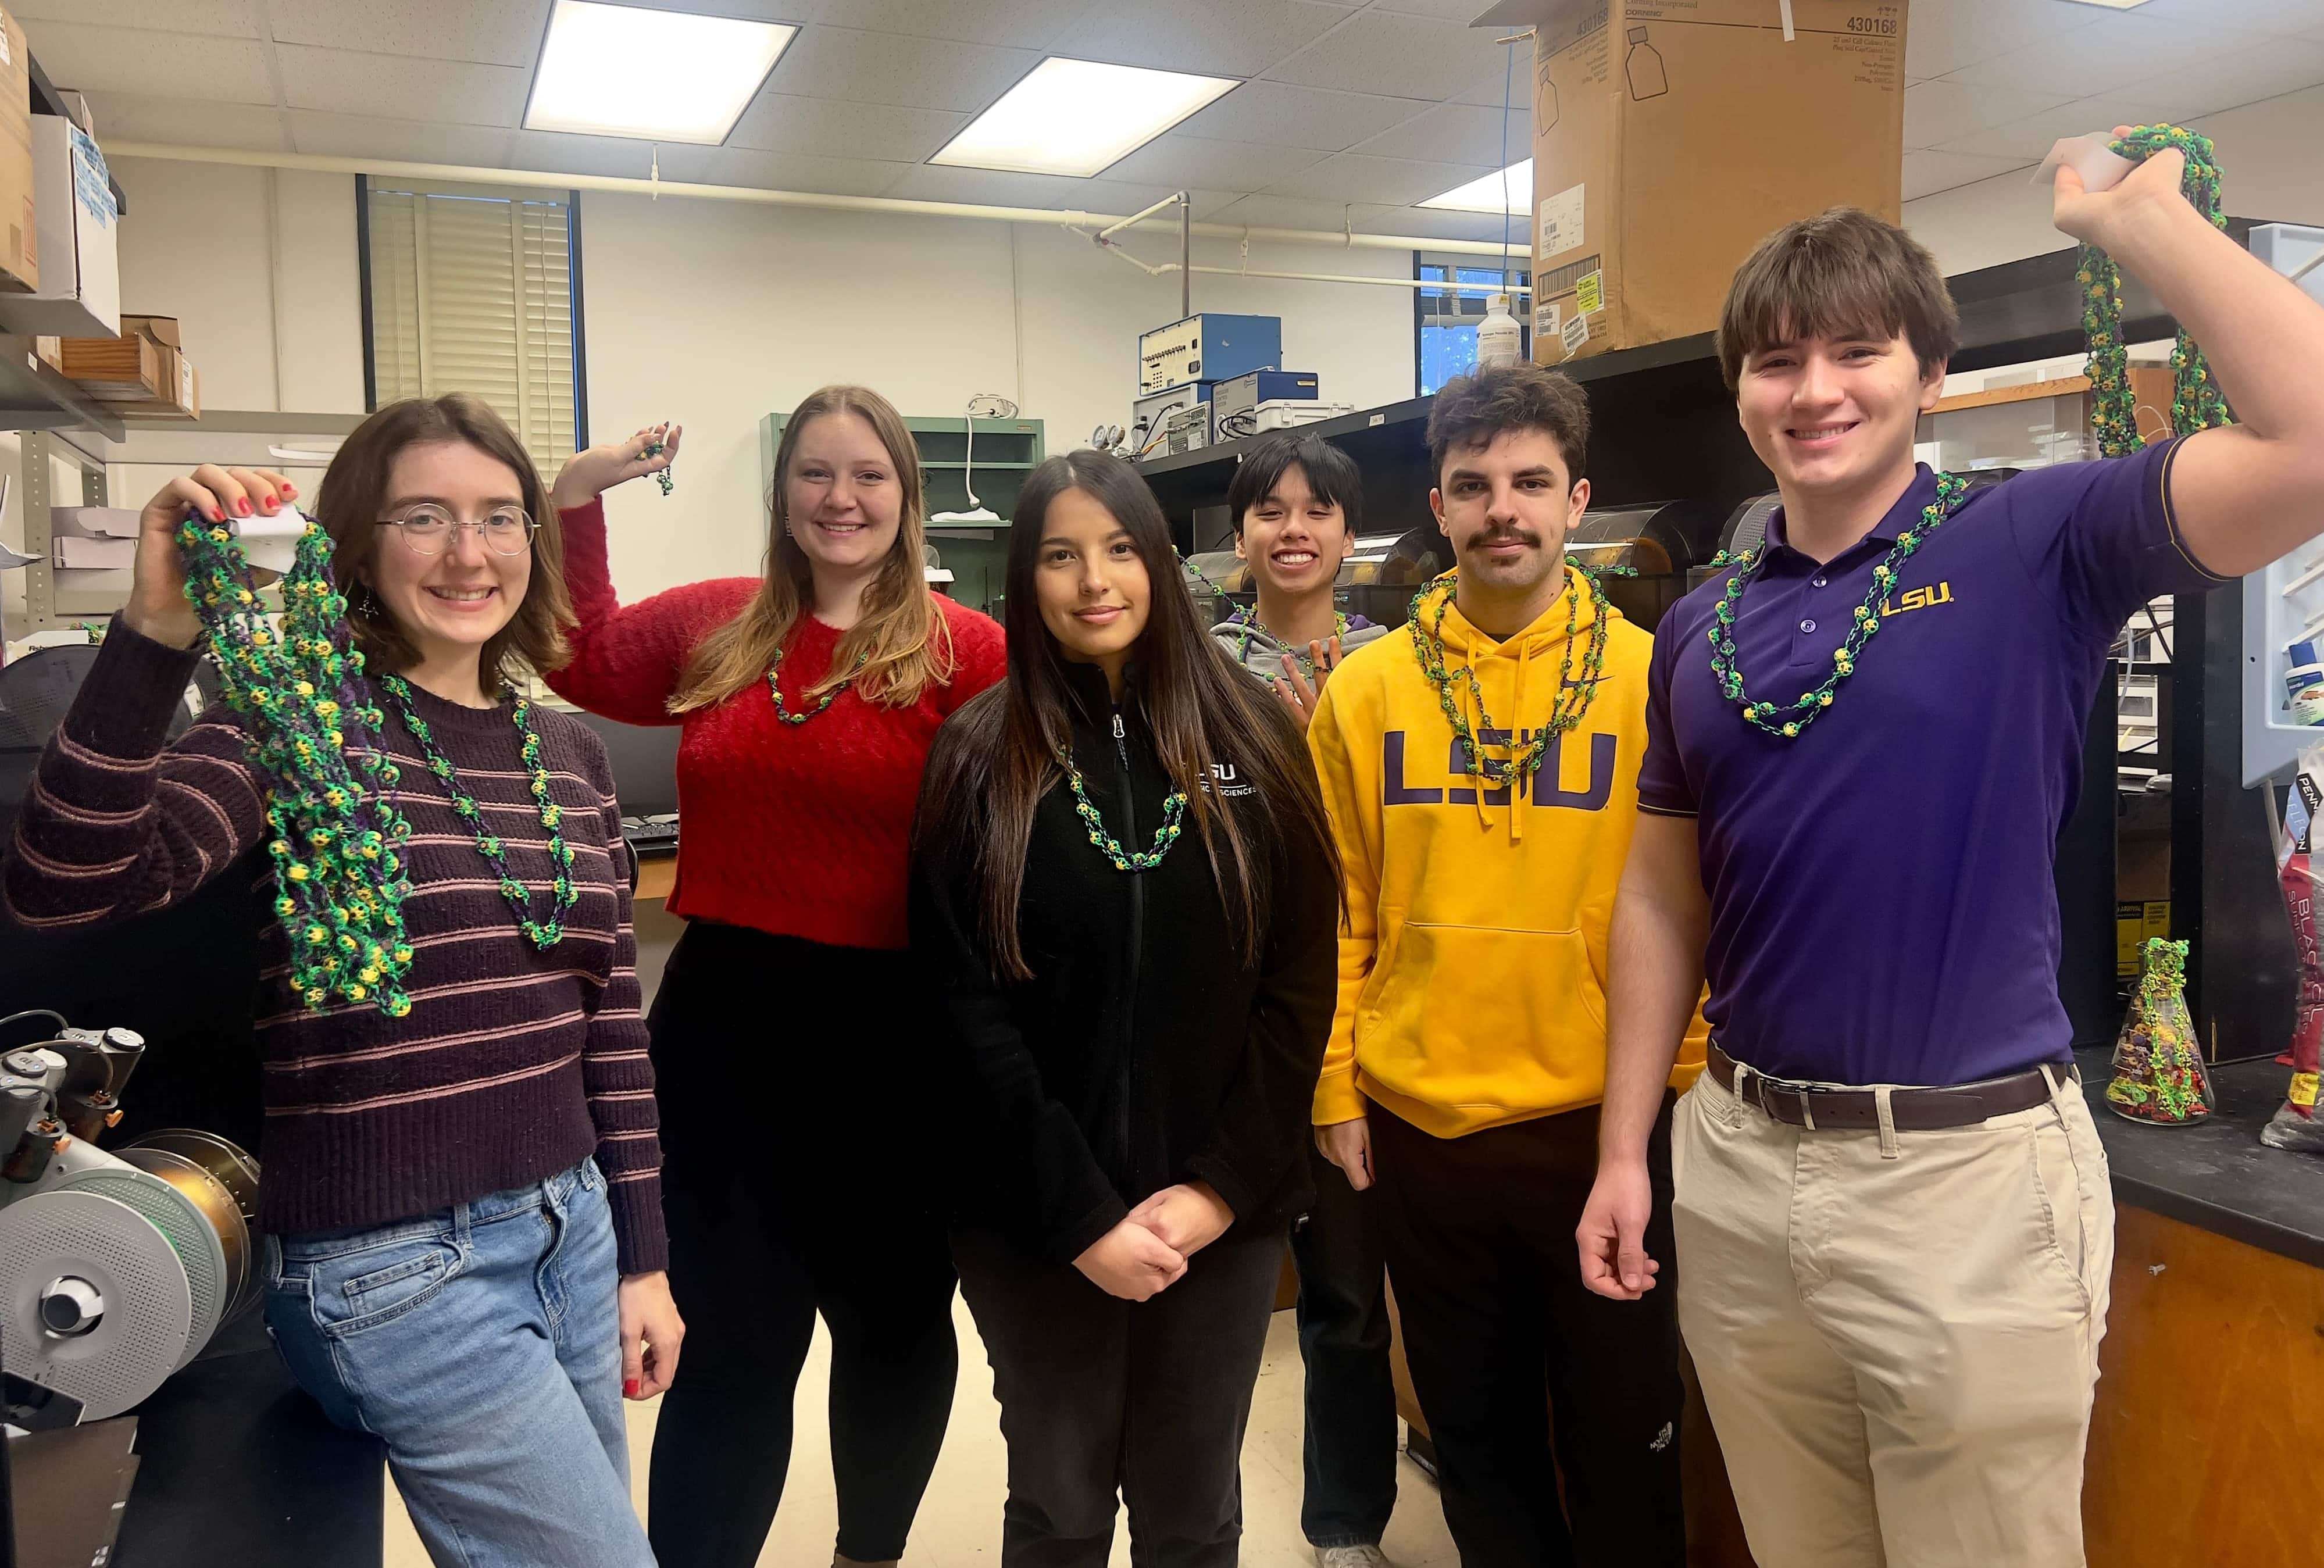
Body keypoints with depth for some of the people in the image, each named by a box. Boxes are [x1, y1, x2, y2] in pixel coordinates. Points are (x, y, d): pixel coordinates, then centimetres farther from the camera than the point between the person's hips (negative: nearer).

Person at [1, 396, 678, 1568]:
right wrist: (155, 635, -37)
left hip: (570, 1231, 6)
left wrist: (642, 1256, 10)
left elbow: (609, 1021, 10)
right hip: (391, 1265, -6)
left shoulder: (570, 756, 6)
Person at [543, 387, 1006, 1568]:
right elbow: (589, 664, 22)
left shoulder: (966, 653, -9)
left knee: (894, 1321, 20)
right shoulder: (717, 626, 5)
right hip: (724, 1016, 3)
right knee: (731, 1341, 13)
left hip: (892, 1032, -2)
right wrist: (577, 498, 14)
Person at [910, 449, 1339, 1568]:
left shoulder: (1251, 741, 1)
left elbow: (1301, 982, -2)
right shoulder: (980, 759, -3)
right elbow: (965, 1009, -8)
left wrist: (1221, 1184, -9)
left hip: (1222, 1214, 1)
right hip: (1036, 1221, -1)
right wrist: (1081, 1213, -13)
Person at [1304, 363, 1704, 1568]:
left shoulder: (1653, 680, -5)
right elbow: (1337, 910, 2)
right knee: (1476, 1431, 19)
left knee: (1623, 1432, 15)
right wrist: (1333, 1091, 1)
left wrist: (1684, 1088, -6)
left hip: (1603, 1123, -1)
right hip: (1415, 1127, 2)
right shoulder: (1365, 690, 0)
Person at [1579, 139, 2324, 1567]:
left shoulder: (2033, 549, -6)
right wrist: (1626, 1150, 8)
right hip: (1739, 1164, 4)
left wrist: (2135, 215, -15)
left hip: (1971, 1170, -4)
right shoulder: (1702, 627, 6)